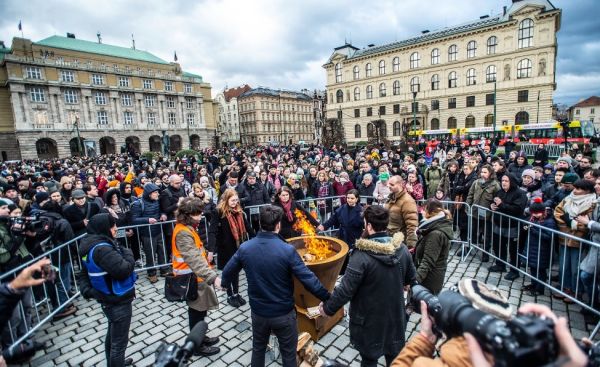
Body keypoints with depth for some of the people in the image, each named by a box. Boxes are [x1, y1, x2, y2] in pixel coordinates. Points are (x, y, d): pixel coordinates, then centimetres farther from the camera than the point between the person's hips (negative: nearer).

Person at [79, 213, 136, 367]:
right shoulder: (102, 248, -30)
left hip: (109, 299, 11)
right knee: (119, 341, 7)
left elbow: (84, 272, 13)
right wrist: (128, 253, -16)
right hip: (118, 302, -11)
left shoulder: (91, 245, 3)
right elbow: (123, 270, -33)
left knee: (112, 336, 30)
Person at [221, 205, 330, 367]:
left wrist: (225, 283, 25)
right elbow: (308, 279, -22)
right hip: (284, 313, -3)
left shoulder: (244, 248, -13)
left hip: (258, 311, 3)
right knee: (288, 353, 19)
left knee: (258, 349, 28)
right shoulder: (287, 250, -24)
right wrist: (327, 298, -8)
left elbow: (228, 272, 3)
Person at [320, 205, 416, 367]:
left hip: (370, 319, -5)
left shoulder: (362, 255, -29)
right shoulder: (402, 249, -11)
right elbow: (412, 279, 6)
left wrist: (327, 308, -8)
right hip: (395, 315, 5)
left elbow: (345, 289, -24)